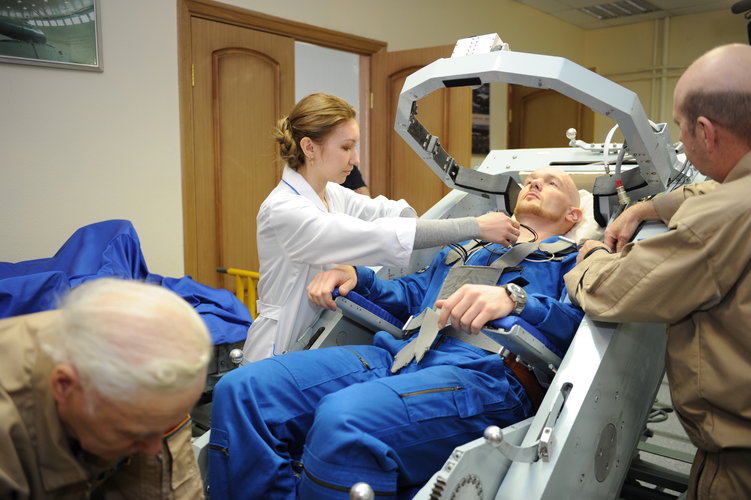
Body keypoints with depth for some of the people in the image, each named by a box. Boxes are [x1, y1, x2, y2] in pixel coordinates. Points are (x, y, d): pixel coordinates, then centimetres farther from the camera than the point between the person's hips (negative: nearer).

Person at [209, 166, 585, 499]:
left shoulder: (570, 261, 19)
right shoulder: (461, 252, 36)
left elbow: (581, 320, -2)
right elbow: (407, 294, 34)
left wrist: (514, 299, -20)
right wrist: (354, 276, 15)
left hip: (485, 371, -6)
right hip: (400, 352, 6)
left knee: (343, 417, -37)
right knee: (241, 389, -13)